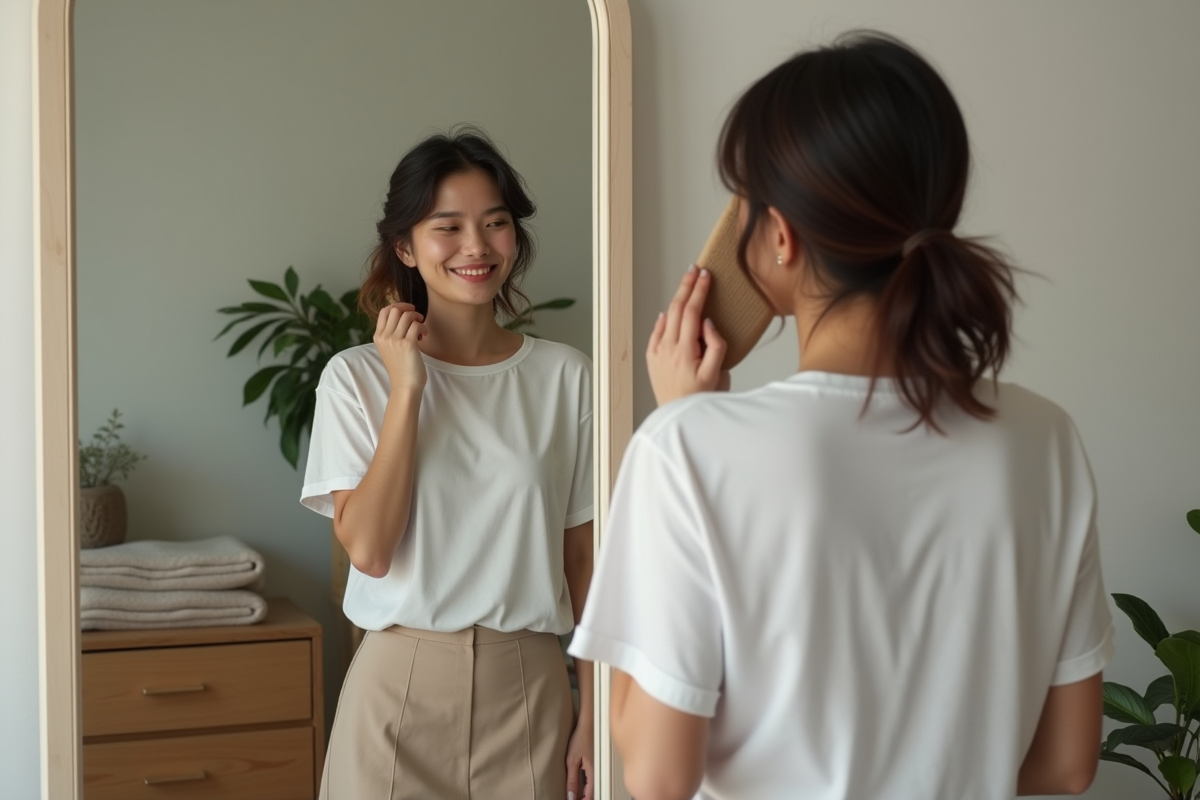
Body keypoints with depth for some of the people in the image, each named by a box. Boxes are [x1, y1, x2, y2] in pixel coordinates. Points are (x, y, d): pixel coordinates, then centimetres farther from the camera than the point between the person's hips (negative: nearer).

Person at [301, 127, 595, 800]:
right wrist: (406, 388, -14)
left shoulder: (565, 377, -1)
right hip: (402, 685, -1)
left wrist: (593, 710, -1)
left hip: (530, 686, 1)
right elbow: (368, 548, -13)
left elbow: (584, 556, 2)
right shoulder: (357, 378, -3)